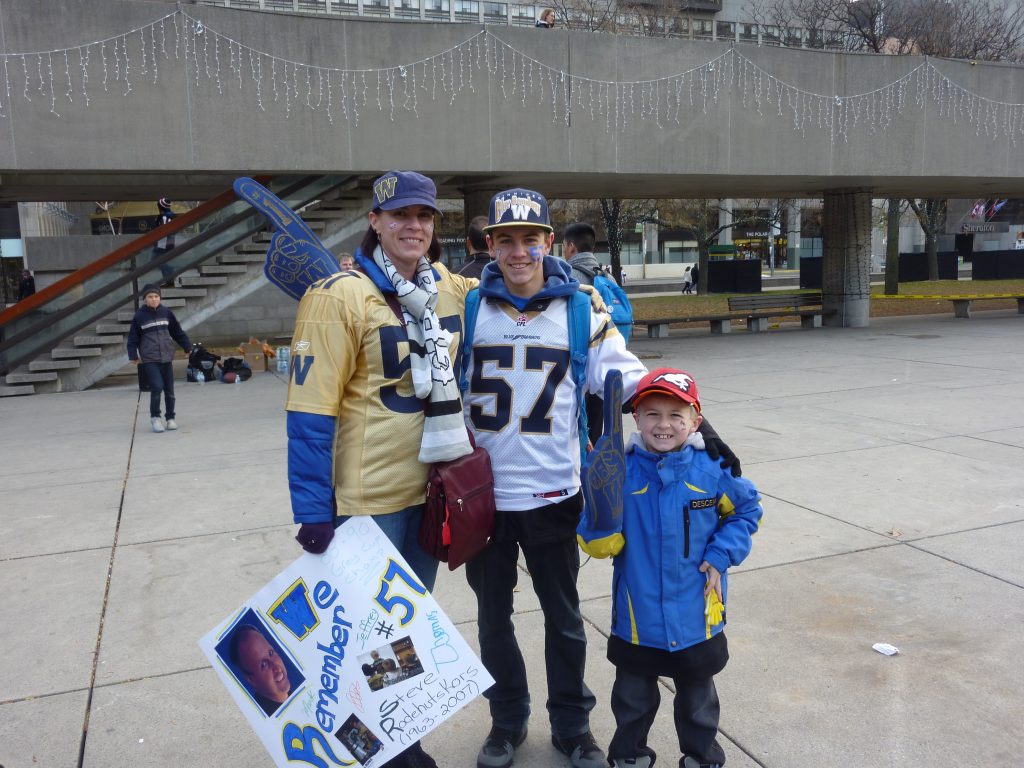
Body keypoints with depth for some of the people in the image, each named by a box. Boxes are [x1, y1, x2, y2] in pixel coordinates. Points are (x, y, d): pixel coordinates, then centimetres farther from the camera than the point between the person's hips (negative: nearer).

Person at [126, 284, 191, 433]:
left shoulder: (166, 313, 3)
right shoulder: (139, 316, -4)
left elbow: (177, 332, 11)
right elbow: (133, 338, 1)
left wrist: (187, 347, 13)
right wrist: (133, 356, -4)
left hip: (166, 357, 3)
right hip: (149, 359, -3)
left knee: (169, 389, 7)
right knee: (157, 386, -14)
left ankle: (170, 418, 22)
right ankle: (155, 417, 4)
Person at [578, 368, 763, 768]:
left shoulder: (711, 470, -12)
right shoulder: (622, 472, -14)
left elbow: (747, 510, 6)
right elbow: (600, 545, -13)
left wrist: (721, 554, -6)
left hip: (696, 619, 1)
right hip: (637, 619, 0)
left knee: (697, 698, 23)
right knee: (632, 698, 21)